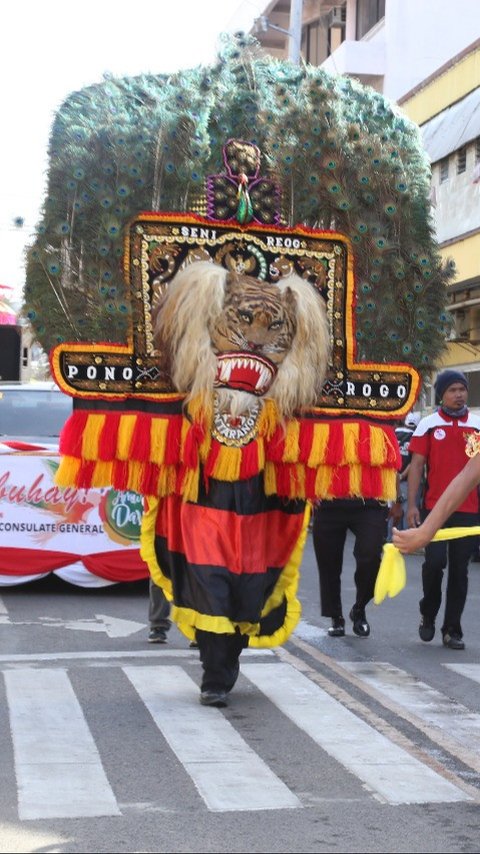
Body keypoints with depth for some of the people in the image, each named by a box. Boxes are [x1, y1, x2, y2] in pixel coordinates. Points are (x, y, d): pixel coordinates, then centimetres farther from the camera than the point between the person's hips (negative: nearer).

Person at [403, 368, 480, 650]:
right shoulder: (429, 425, 3)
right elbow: (417, 465, 3)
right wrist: (412, 504, -4)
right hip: (435, 508, -2)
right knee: (435, 562, -11)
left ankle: (453, 629, 13)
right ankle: (428, 614, 15)